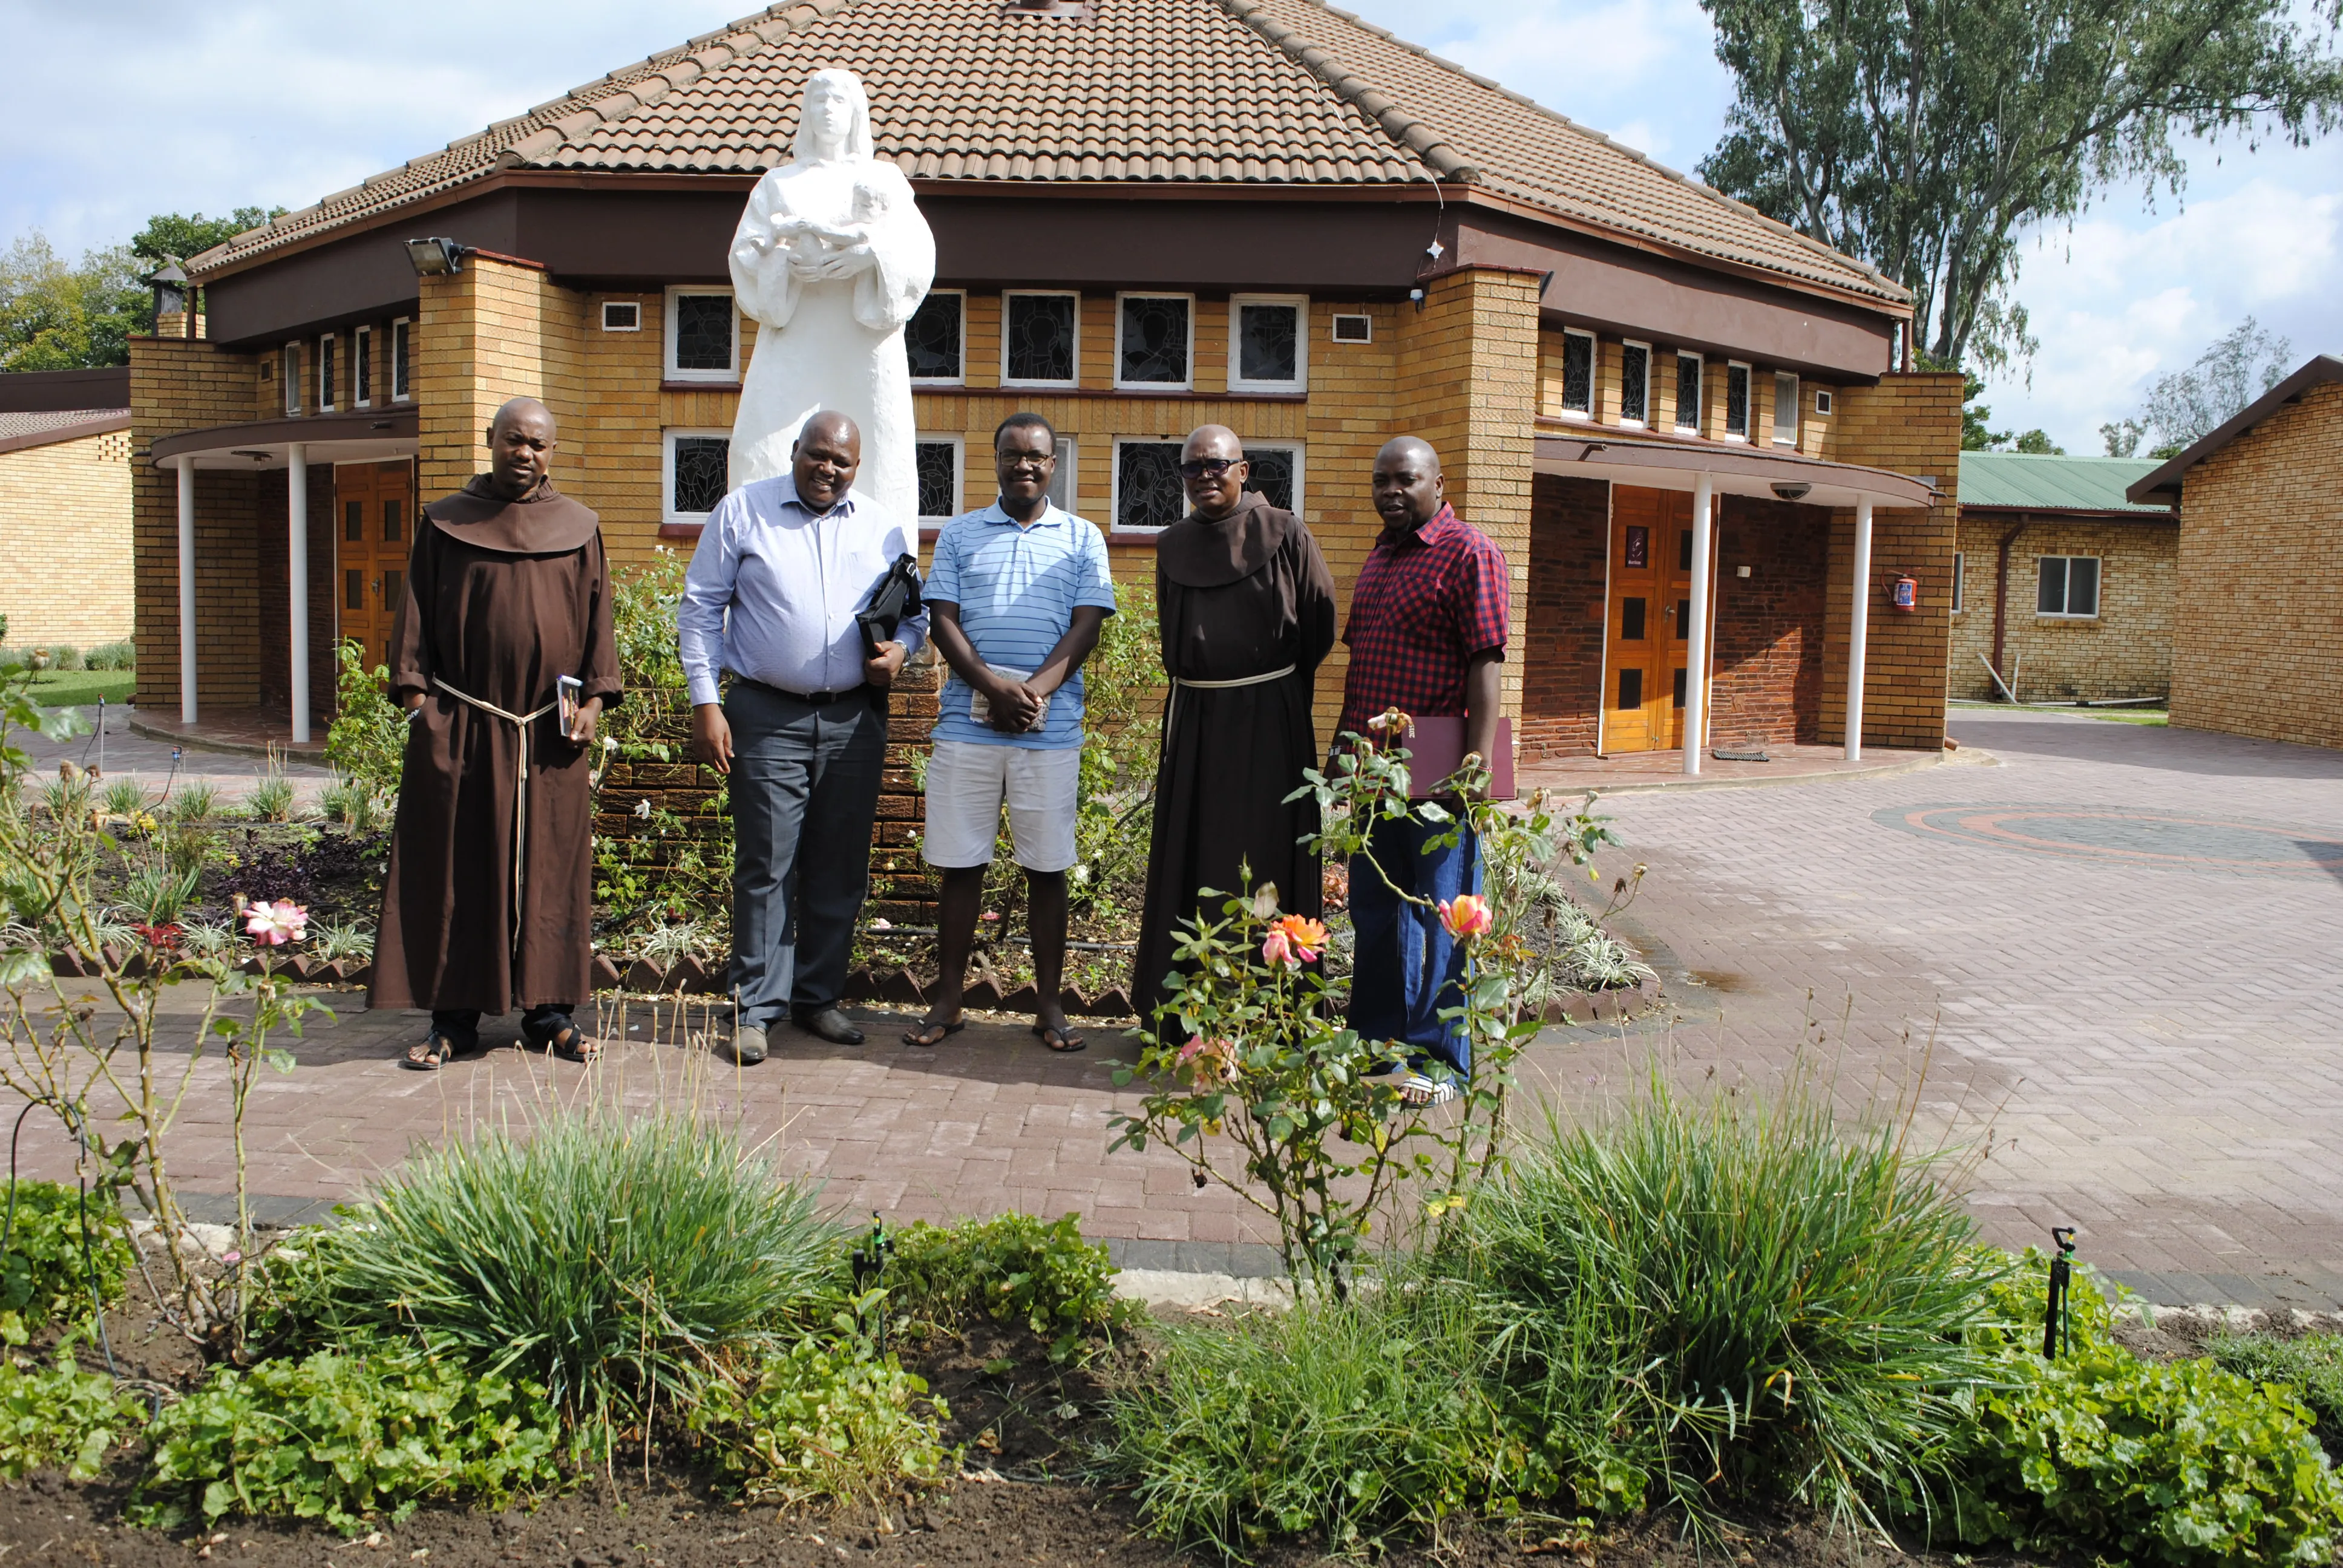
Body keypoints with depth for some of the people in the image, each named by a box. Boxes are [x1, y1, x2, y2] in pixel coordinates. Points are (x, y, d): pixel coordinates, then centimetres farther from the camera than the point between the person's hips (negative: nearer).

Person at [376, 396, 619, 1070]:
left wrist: (593, 700, -1)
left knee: (550, 868, 4)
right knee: (456, 869, 1)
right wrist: (415, 694, -3)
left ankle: (548, 1009, 13)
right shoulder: (444, 524, 7)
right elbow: (417, 614, 6)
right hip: (460, 726, -1)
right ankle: (455, 1018, 9)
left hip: (550, 731, 1)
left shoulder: (578, 529, 9)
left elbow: (597, 618, 8)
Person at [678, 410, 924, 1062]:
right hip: (767, 717, -3)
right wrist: (705, 702, -6)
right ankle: (756, 1009, 5)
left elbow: (914, 612, 19)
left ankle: (819, 997, 21)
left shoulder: (885, 527, 11)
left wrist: (900, 649, -5)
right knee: (765, 866, -3)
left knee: (840, 868, 8)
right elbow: (700, 608, 2)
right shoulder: (742, 512, 3)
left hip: (854, 721, 3)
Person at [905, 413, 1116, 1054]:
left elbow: (1086, 627, 1)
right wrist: (995, 688, -13)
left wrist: (1033, 691, -14)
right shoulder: (959, 534, 11)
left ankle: (1050, 1006, 13)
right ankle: (948, 1001, 14)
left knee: (1047, 867, 4)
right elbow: (943, 621, 2)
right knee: (960, 864, 4)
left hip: (1052, 731, 0)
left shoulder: (1082, 538, 10)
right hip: (966, 727, 1)